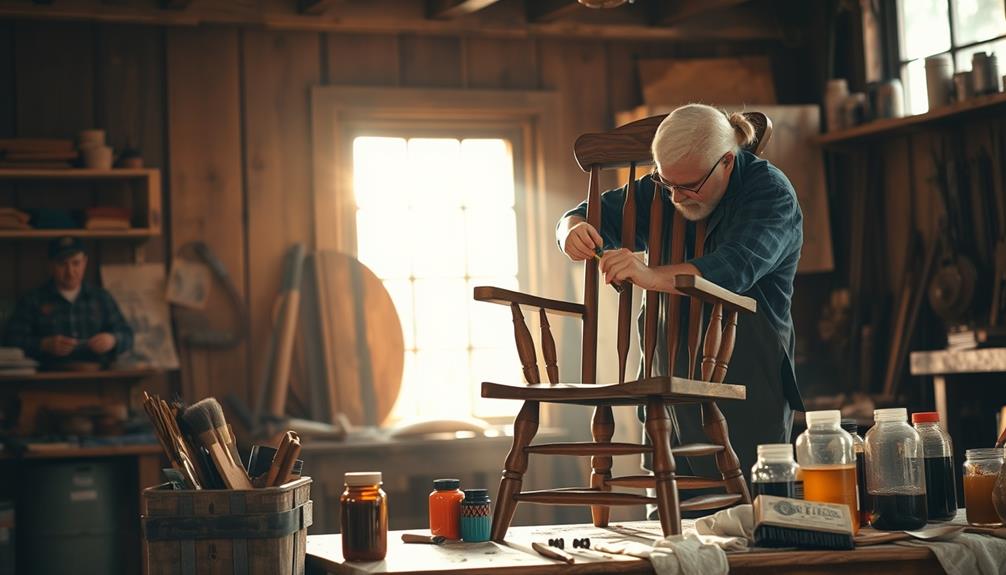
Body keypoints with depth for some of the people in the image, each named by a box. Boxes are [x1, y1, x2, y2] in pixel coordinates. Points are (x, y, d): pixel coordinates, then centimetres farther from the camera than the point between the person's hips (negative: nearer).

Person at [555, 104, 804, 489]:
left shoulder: (771, 193, -11)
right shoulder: (659, 192, 8)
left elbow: (734, 268, -28)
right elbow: (596, 214, 15)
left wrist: (652, 276, -42)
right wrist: (574, 231, -11)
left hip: (750, 392, -5)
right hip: (674, 387, 5)